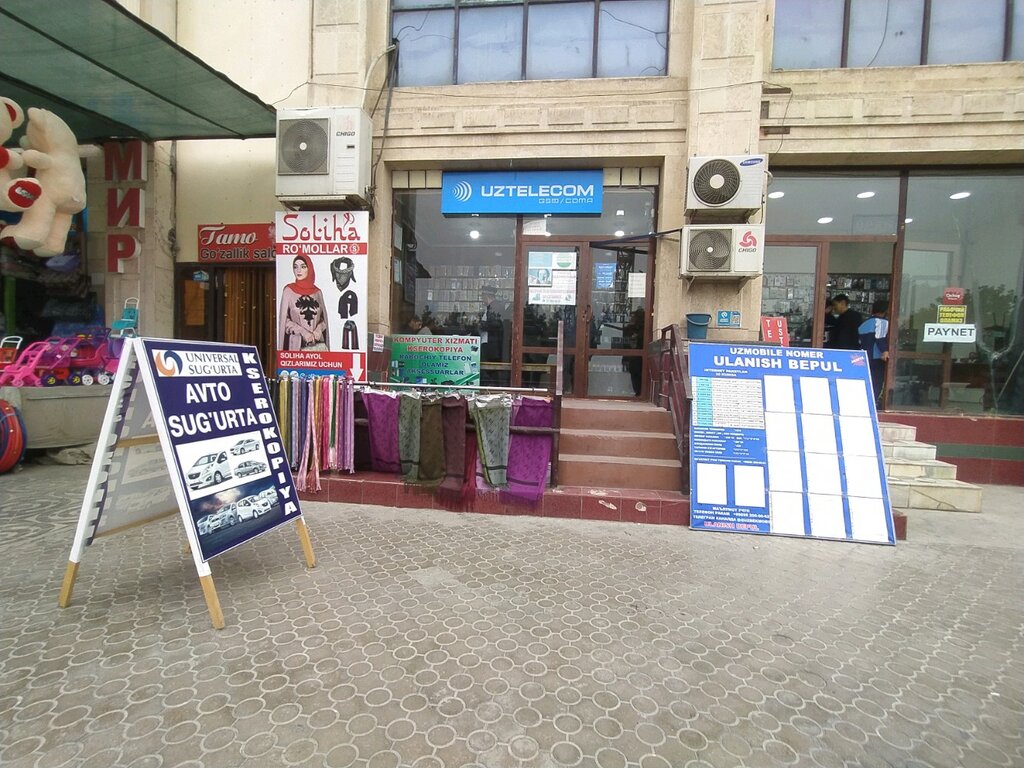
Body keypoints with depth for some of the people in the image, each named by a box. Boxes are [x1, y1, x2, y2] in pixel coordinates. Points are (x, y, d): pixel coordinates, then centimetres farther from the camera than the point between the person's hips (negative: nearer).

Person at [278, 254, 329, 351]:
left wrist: (319, 330, -7)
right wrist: (302, 332, -12)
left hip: (317, 343, 2)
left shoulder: (318, 292, 9)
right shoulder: (288, 290, 2)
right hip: (297, 343, -2)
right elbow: (284, 319, 0)